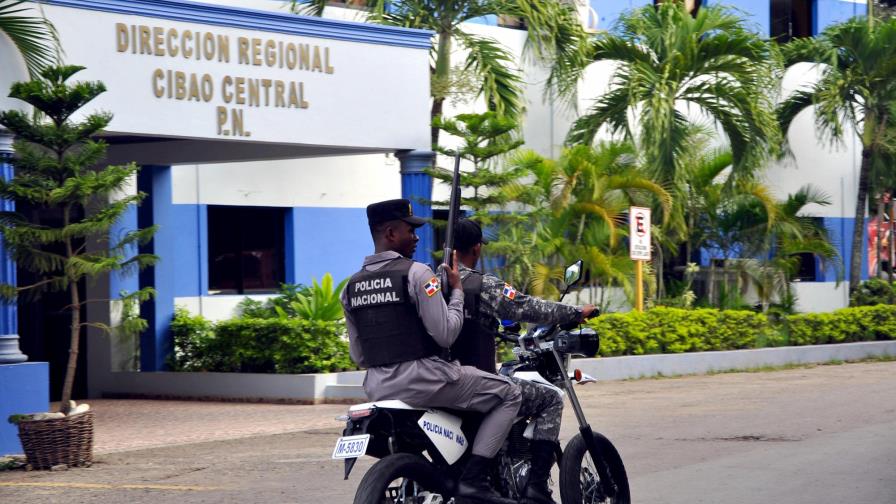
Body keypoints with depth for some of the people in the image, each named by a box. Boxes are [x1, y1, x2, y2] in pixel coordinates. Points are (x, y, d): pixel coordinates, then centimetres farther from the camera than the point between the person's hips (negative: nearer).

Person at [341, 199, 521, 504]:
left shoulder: (351, 286, 10)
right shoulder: (416, 273, -11)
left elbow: (358, 356, 14)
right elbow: (445, 334, -14)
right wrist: (457, 290, -1)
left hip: (377, 388, 8)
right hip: (423, 380, -7)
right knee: (509, 394, 2)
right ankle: (473, 479, -9)